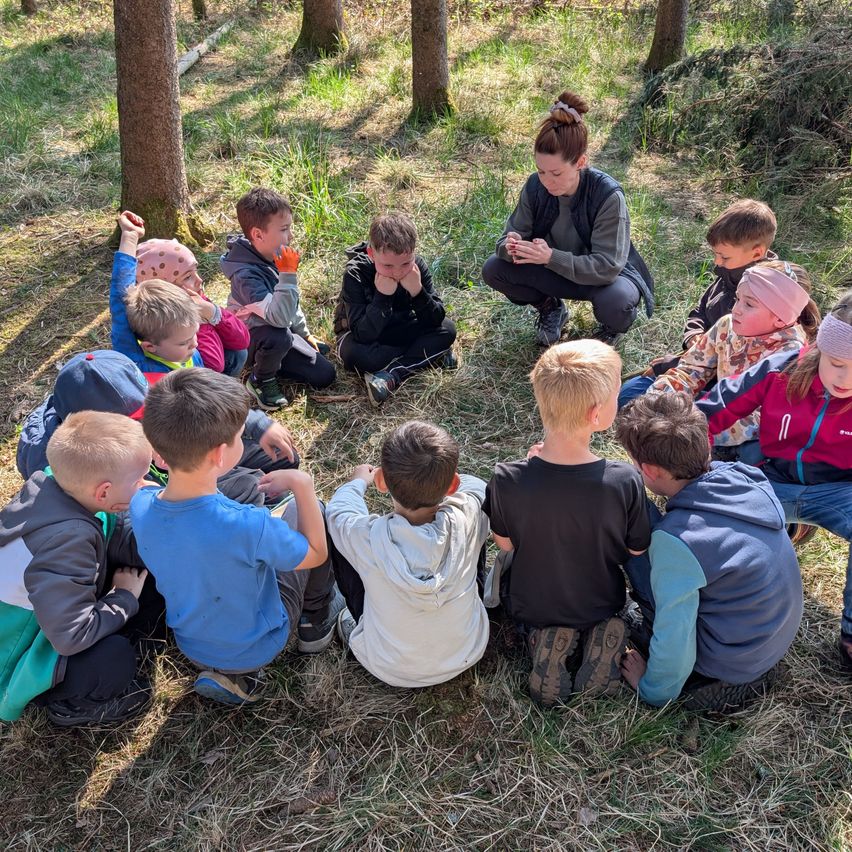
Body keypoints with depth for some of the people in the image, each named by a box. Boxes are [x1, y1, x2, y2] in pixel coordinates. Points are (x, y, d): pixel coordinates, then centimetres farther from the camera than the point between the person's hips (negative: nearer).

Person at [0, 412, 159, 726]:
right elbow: (71, 636, -37)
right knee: (115, 659, -33)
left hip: (37, 615, 8)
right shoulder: (67, 540, -38)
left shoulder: (51, 483, -13)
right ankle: (69, 704, -2)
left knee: (148, 575, -2)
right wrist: (124, 597, -20)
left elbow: (124, 545, -6)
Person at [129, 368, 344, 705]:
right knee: (305, 508, 7)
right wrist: (301, 484, -14)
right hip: (257, 648, -4)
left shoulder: (140, 506, -22)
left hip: (192, 645, 4)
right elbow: (316, 554, -17)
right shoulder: (248, 526, -38)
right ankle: (317, 621, 28)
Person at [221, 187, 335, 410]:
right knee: (279, 337, -42)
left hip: (281, 333, 8)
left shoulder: (274, 256, -5)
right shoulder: (246, 274, -31)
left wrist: (304, 333, 19)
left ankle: (267, 362, 18)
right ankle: (261, 380, -10)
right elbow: (280, 318, -44)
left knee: (325, 374, 1)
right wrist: (288, 274, -42)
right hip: (252, 339, -8)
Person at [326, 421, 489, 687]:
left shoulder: (369, 537, -31)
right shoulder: (466, 518, -28)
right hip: (467, 656, 2)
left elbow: (337, 509, -5)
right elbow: (478, 486, -1)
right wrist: (437, 480, 15)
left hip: (391, 671, -1)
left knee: (332, 527, 4)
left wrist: (358, 481, 16)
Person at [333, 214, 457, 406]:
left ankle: (391, 377, -28)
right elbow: (362, 335, -34)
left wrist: (417, 292, -36)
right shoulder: (356, 274, -28)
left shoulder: (417, 266, -18)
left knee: (447, 329, -18)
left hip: (402, 332, 4)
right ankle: (431, 355, -19)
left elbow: (436, 321, -20)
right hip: (366, 336, -3)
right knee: (352, 352, -37)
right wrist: (382, 296, -43)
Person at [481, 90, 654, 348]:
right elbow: (512, 234, -11)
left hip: (605, 277, -4)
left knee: (615, 300, -40)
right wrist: (512, 247, -37)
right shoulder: (535, 186, -17)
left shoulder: (608, 196, -30)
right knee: (493, 269, -17)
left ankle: (612, 327, 1)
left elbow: (606, 266, -33)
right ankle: (550, 309, 10)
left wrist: (551, 257, -43)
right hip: (555, 269, 4)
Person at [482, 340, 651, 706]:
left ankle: (544, 640, 8)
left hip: (529, 607, 0)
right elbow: (637, 549, -13)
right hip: (600, 605, 1)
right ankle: (596, 635, 5)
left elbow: (504, 543, -10)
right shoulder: (625, 481, -30)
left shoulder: (507, 480, -30)